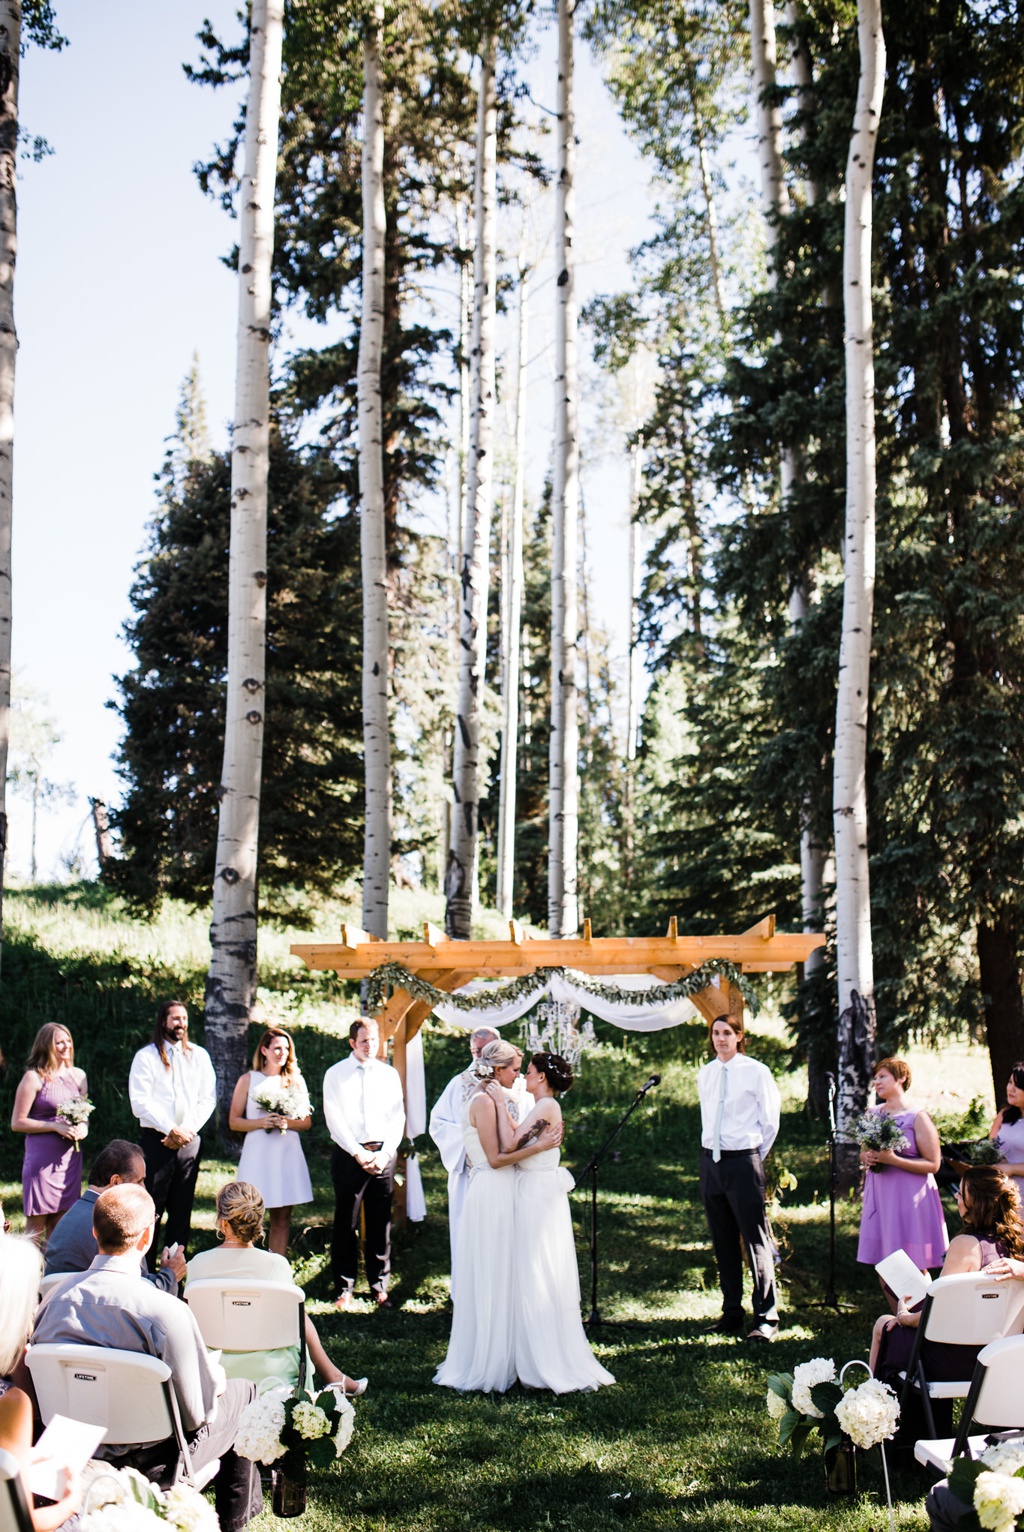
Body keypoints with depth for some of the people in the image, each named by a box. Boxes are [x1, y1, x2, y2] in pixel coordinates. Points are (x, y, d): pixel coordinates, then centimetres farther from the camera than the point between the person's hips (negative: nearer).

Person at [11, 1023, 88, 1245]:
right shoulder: (34, 1077, -4)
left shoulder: (78, 1076, 12)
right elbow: (17, 1123, -7)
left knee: (61, 1224, 6)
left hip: (70, 1157, 5)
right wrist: (56, 1126, -15)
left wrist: (83, 1127, 0)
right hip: (42, 1158, -5)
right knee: (36, 1224, -3)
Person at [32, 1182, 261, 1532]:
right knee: (242, 1390, 20)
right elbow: (196, 1411, -20)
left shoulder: (55, 1297, -11)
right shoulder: (165, 1312, -28)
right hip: (151, 1460, -6)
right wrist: (217, 1375, 1)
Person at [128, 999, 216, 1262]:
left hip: (190, 1140, 3)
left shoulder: (199, 1055, 11)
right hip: (156, 1139, -3)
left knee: (182, 1209, 6)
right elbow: (140, 1102, -7)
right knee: (150, 1209, -5)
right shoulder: (146, 1056, 1)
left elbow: (208, 1099, 8)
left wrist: (188, 1131, -6)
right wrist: (171, 1130, -13)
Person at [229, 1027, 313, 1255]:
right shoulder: (249, 1080, 5)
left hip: (288, 1153, 3)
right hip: (257, 1154, -2)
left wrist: (288, 1123, -9)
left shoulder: (296, 1080, 11)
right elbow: (234, 1121, 2)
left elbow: (307, 1123, 11)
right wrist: (261, 1122, -13)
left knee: (282, 1218, 3)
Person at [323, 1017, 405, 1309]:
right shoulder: (336, 1074, 4)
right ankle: (344, 1288, 6)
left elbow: (397, 1118, 7)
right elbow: (334, 1119, -3)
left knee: (381, 1224, 4)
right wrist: (359, 1153, -10)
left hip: (383, 1155, 2)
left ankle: (379, 1287, 12)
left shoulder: (389, 1074, 12)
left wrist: (385, 1154, -6)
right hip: (349, 1154, -2)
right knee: (346, 1224, -1)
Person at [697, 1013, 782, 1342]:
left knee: (756, 1240, -4)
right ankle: (731, 1314, 16)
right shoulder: (705, 1074, 10)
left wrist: (754, 1156, 3)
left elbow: (770, 1121, 0)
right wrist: (714, 1148, 15)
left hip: (743, 1161, -6)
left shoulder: (755, 1071, -6)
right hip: (710, 1161, 6)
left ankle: (766, 1318, 0)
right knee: (723, 1242, 9)